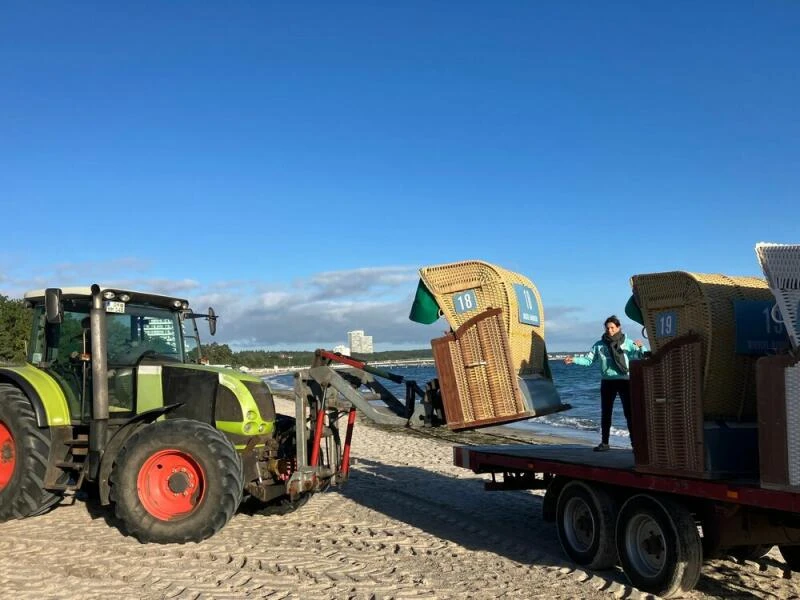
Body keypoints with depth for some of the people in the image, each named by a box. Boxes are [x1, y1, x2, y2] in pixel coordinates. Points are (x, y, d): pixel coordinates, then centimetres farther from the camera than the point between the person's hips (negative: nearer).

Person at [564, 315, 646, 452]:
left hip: (625, 381, -2)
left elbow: (643, 357, -3)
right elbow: (589, 360, 6)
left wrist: (640, 347, -24)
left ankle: (635, 442, 7)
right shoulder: (599, 345, 5)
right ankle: (604, 443, 15)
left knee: (629, 412, 1)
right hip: (607, 382, 2)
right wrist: (574, 360, -9)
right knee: (605, 413, 7)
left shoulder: (627, 343, 1)